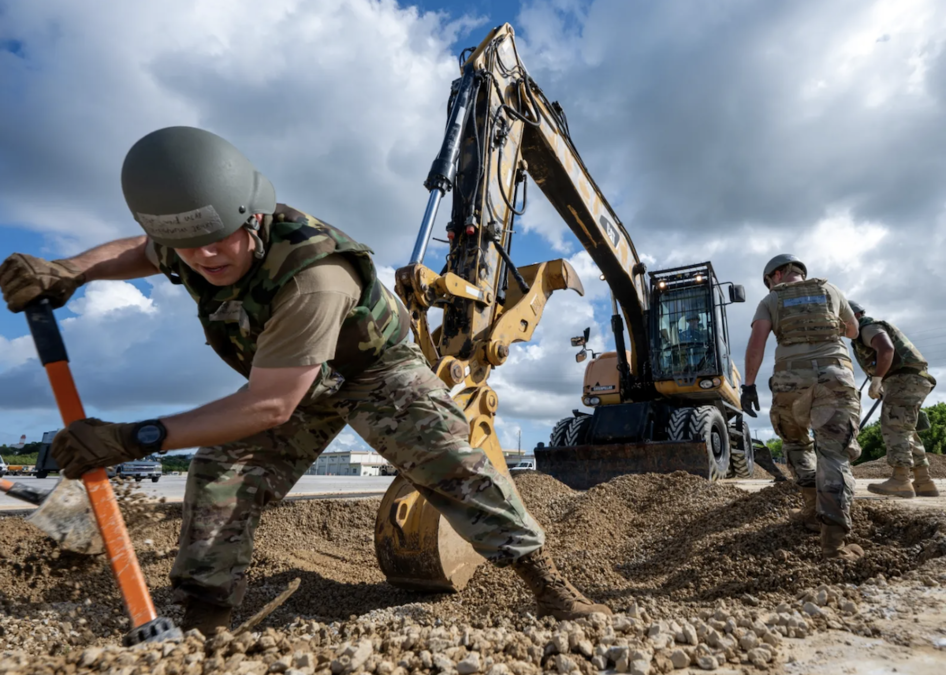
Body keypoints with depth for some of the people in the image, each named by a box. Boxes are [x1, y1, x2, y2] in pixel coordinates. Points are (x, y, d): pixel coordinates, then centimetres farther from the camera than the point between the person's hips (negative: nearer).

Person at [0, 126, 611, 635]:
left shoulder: (312, 276, -42)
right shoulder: (203, 244, -17)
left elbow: (270, 406, -38)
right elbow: (137, 251, 8)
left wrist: (137, 439, -37)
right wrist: (68, 271, -15)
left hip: (376, 368, -6)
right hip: (299, 384, 7)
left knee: (449, 461, -20)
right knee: (221, 473, -5)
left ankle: (550, 587, -8)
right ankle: (201, 620, 11)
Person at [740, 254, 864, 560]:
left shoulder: (771, 301, 13)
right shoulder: (830, 290, 21)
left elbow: (756, 341, -4)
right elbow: (853, 331, 36)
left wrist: (748, 385, -6)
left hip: (792, 380, 0)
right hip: (836, 378, 1)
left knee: (796, 442, 27)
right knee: (834, 455, -6)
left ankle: (814, 506, 18)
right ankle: (833, 539, -20)